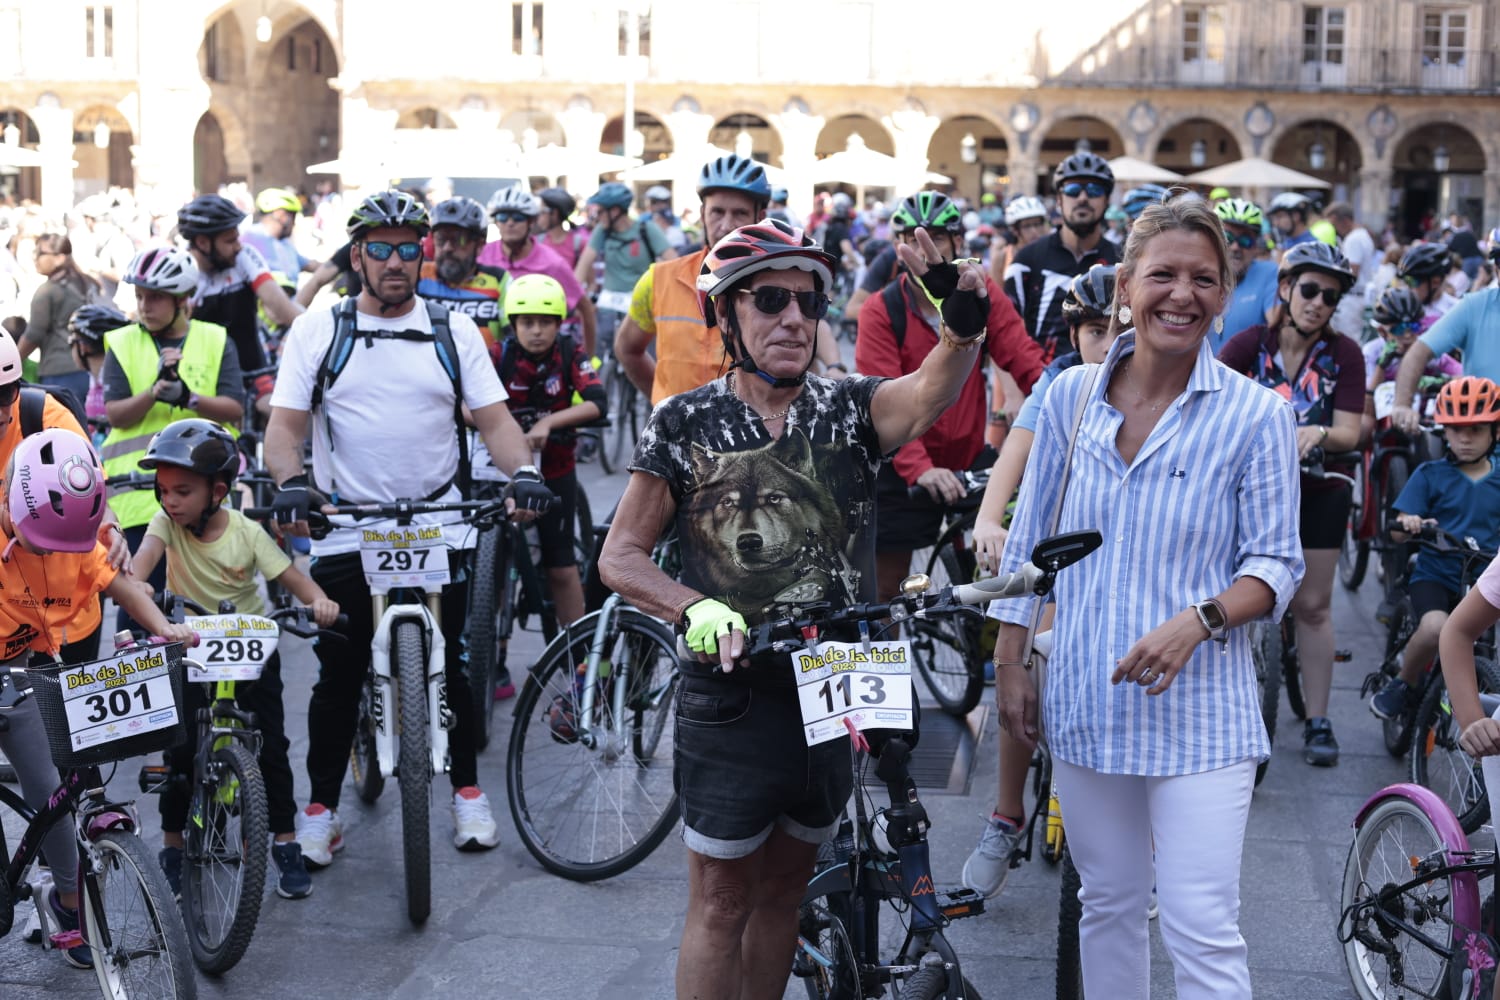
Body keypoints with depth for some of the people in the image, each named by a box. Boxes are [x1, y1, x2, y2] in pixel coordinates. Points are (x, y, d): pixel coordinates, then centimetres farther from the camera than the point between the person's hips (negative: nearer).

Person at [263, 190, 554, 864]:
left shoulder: (453, 330, 6)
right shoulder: (317, 331, 3)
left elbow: (493, 418, 2)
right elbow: (284, 424, -2)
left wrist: (523, 472, -18)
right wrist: (290, 481, -23)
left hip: (438, 525, 1)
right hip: (345, 530, -1)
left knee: (450, 664, 5)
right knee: (339, 674, 3)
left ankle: (466, 790, 23)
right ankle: (321, 807, 17)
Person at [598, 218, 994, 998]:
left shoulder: (849, 408, 0)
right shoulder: (685, 422, -4)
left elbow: (927, 394, -23)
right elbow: (621, 556, -6)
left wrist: (964, 324, -45)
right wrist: (696, 609, -26)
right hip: (730, 691, -3)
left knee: (783, 885, 17)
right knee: (720, 899, 5)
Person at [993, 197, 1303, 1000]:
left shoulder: (1256, 415, -6)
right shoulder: (1070, 396, 3)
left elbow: (1276, 564, -3)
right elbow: (1028, 542, 10)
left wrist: (1198, 620, -21)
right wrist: (1010, 664, 9)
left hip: (1198, 710, -3)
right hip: (1086, 701, 3)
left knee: (1203, 932, -5)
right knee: (1108, 904, 17)